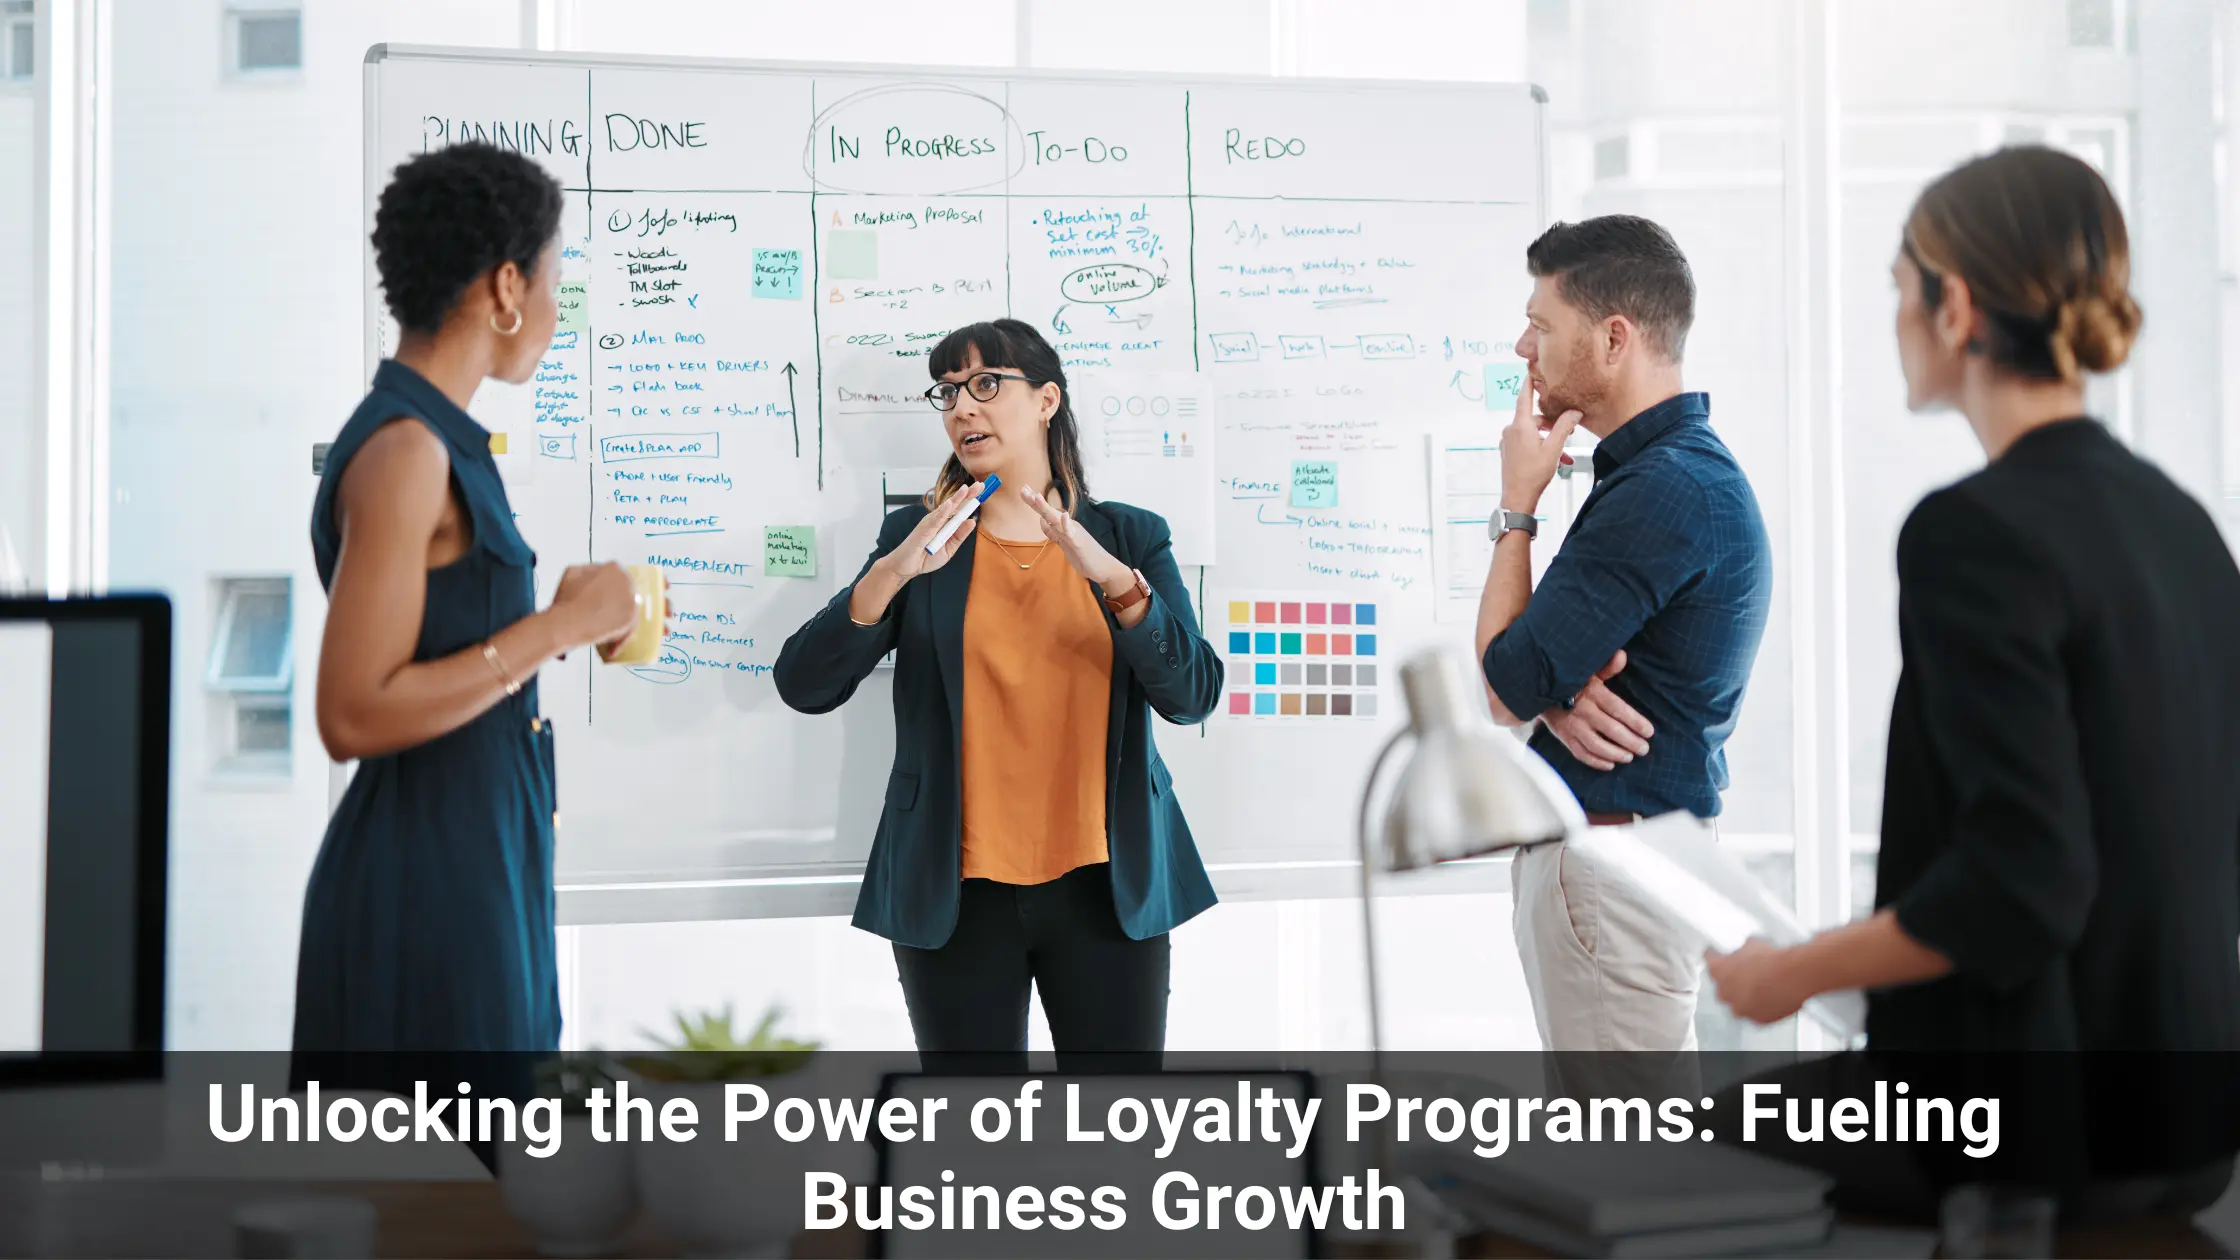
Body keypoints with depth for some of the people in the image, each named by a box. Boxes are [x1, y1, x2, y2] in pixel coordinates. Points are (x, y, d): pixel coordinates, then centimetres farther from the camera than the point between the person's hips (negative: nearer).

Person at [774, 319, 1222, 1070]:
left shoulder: (1129, 538, 7)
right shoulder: (918, 538, 6)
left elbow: (1193, 695, -6)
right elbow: (804, 687, -5)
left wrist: (1112, 576, -20)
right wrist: (894, 574, -19)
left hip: (1106, 888, 1)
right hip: (961, 894, 0)